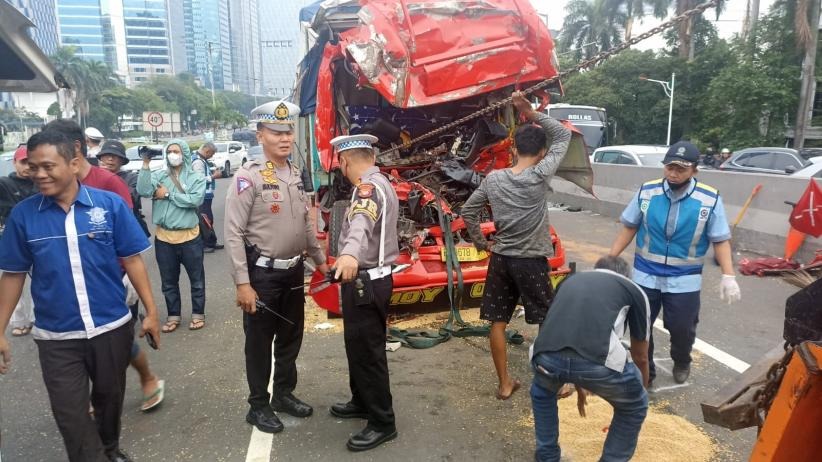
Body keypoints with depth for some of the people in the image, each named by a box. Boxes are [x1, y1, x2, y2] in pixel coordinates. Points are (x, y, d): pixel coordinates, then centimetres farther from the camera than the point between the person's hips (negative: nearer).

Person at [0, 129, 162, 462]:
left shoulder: (110, 204, -10)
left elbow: (132, 260, -5)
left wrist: (150, 311, -4)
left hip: (112, 327, 0)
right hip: (56, 336, 0)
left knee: (109, 398, 21)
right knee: (70, 415, 6)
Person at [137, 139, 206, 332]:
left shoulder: (196, 177, -2)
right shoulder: (159, 175, 3)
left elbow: (195, 200, -17)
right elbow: (143, 191, -13)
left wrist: (168, 194, -13)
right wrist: (145, 164, -16)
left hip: (189, 236, -2)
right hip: (163, 237, 2)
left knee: (196, 278, 9)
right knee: (169, 280, 14)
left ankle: (198, 314, 25)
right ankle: (173, 315, 29)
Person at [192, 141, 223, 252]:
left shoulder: (203, 160, 14)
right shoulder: (198, 161, -19)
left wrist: (213, 173, 6)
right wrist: (214, 176, -15)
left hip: (206, 195, 11)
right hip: (202, 196, -11)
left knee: (209, 219, 17)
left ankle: (211, 242, 27)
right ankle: (203, 244, 6)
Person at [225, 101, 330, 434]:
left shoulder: (295, 175, 8)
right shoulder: (248, 177, -14)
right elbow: (234, 234, -17)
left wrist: (320, 259, 19)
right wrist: (242, 283, -19)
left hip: (294, 271, 7)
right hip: (262, 273, -7)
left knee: (291, 337, 18)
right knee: (260, 342, 8)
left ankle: (284, 394, 37)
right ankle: (258, 406, 27)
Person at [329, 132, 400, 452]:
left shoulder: (369, 186, -19)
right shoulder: (377, 183, 15)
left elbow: (362, 222, -42)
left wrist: (350, 254, -61)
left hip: (365, 282, -10)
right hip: (368, 278, 10)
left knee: (367, 353, 0)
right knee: (359, 347, 21)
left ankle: (382, 423, 13)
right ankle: (362, 402, 38)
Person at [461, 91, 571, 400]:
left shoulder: (493, 179, -2)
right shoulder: (541, 175, -14)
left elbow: (468, 211, 5)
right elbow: (563, 135, -3)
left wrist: (480, 243, 15)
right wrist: (531, 113, -5)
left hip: (500, 259, 4)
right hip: (531, 261, -3)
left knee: (498, 323, 10)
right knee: (548, 323, 13)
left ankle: (505, 384, 21)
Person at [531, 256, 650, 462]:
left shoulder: (570, 280, 37)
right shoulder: (634, 290, 29)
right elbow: (640, 357, 39)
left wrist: (578, 387, 63)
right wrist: (641, 391, 60)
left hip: (546, 357, 3)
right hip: (597, 361, -3)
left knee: (541, 393, 40)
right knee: (633, 407, 32)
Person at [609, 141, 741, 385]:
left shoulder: (710, 199, -10)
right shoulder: (647, 192, -7)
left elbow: (720, 240, -3)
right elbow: (629, 228, 2)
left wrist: (728, 276, -11)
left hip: (685, 279, -1)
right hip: (645, 275, 1)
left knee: (682, 328, 10)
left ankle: (681, 363, 42)